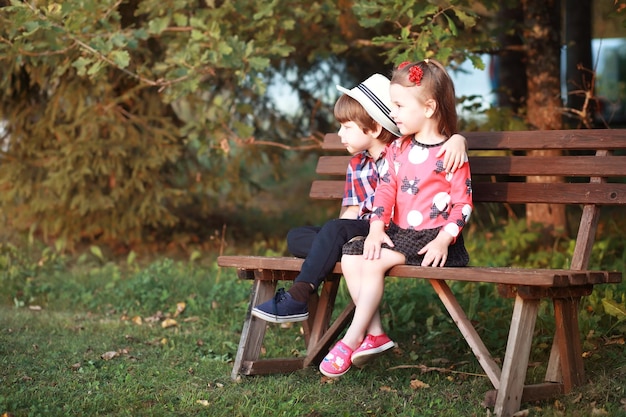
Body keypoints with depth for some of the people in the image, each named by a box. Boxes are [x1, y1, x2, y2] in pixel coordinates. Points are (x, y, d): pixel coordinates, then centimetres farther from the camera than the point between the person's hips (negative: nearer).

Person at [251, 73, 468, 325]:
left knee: (336, 230, -30)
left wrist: (457, 140, -32)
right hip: (365, 228, 8)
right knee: (296, 237, -4)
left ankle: (298, 298, -27)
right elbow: (351, 212, 10)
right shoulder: (356, 165, 14)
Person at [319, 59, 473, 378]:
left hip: (432, 238, -7)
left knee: (375, 263, -25)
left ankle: (351, 340, -17)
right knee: (351, 256, -12)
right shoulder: (397, 149, 14)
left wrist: (444, 239, -20)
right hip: (397, 231, 8)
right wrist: (377, 228, -8)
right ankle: (374, 334, -8)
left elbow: (462, 202, -9)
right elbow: (385, 190, 7)